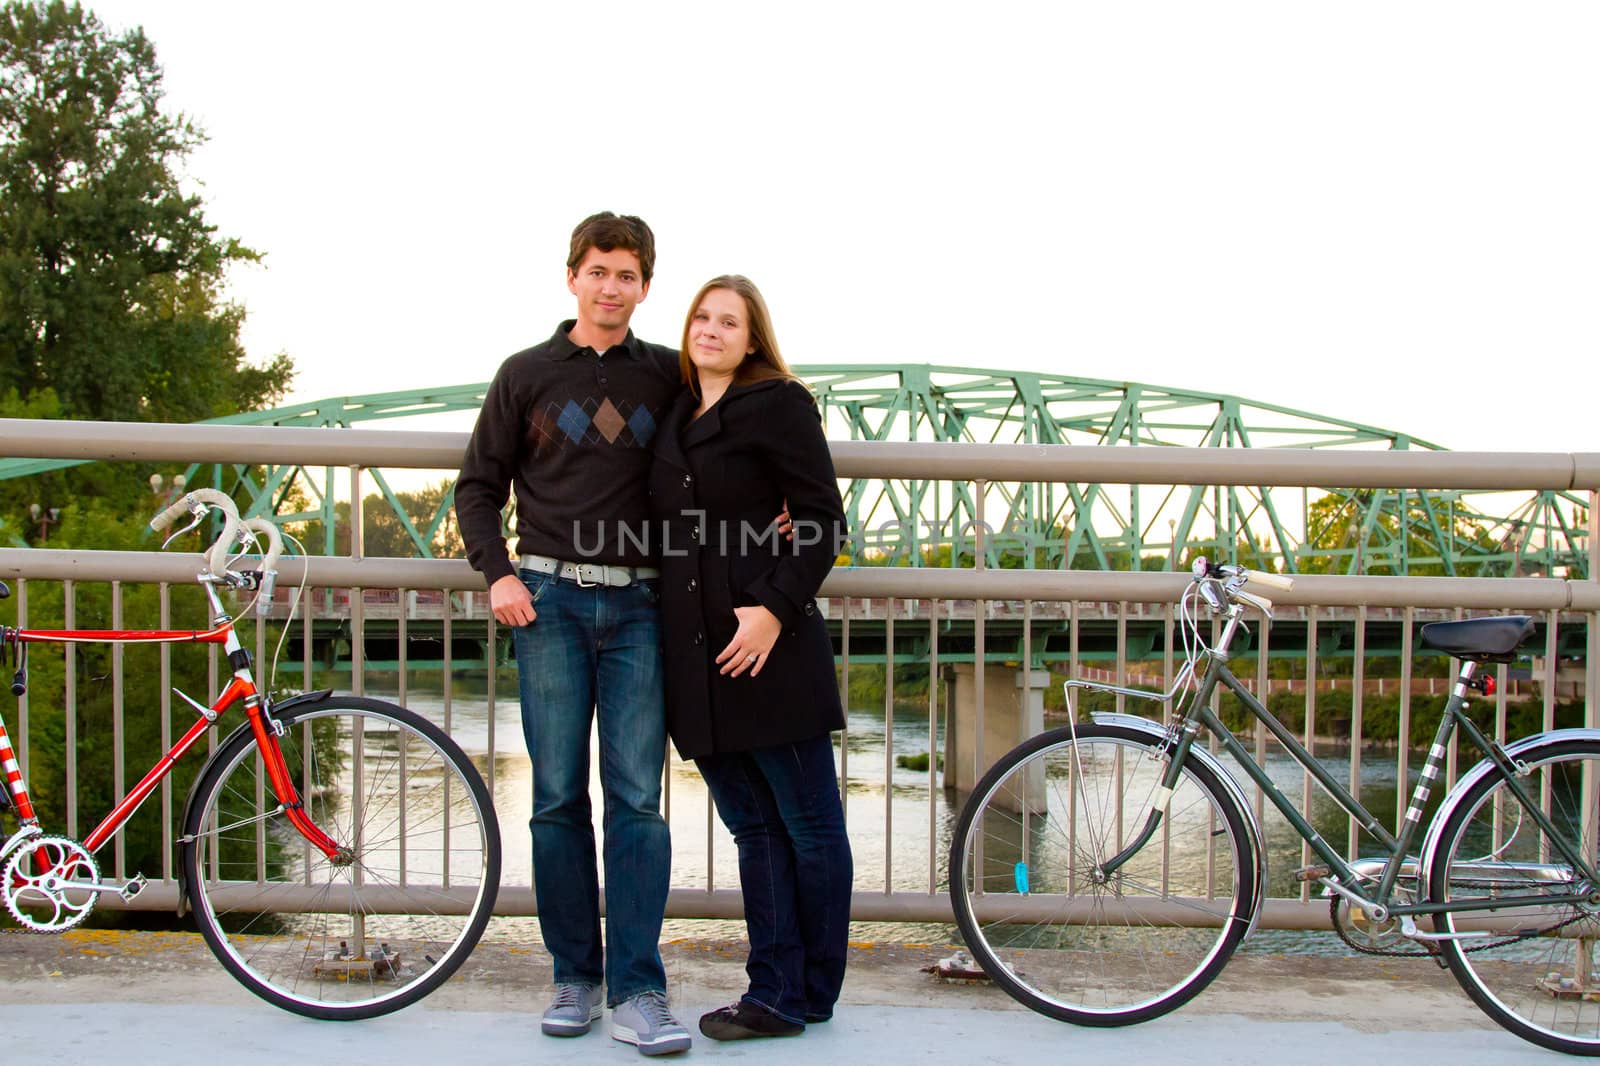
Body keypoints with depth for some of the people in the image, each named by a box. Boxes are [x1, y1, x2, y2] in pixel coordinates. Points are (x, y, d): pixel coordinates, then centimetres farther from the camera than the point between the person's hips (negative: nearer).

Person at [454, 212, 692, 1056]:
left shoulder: (667, 377, 11)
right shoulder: (527, 374, 9)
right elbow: (479, 485, 11)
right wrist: (496, 574, -3)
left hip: (638, 606, 0)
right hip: (550, 600, 0)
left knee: (636, 797, -4)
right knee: (558, 797, 3)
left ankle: (637, 992, 0)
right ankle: (574, 977, 14)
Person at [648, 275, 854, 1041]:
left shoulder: (778, 405, -4)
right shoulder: (675, 418, 18)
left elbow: (822, 523, -8)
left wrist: (776, 607, -18)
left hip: (767, 650, -7)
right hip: (697, 659, 7)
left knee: (809, 827, 4)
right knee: (752, 828, 11)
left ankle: (808, 994, 15)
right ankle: (775, 992, 18)